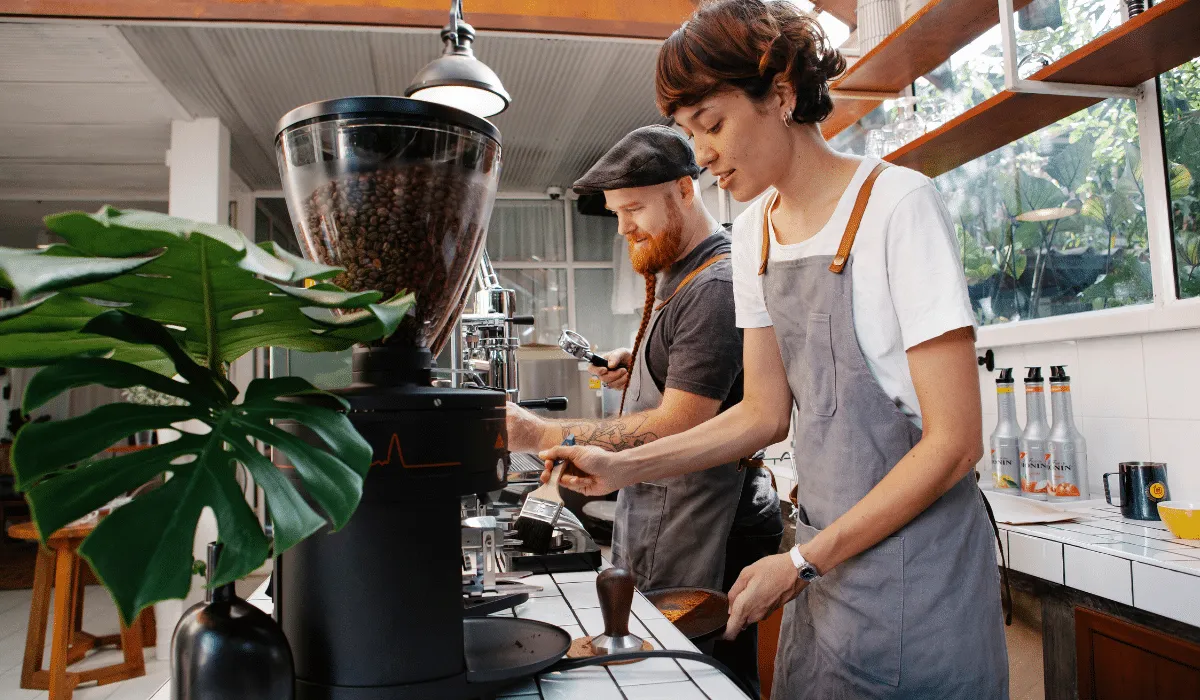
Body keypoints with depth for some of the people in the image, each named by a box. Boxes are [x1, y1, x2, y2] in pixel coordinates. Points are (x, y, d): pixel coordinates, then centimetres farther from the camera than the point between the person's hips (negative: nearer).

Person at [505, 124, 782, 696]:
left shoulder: (716, 287, -19)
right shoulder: (673, 273, 13)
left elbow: (678, 429, -25)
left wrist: (542, 435, -26)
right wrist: (635, 368, 8)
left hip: (707, 543, -10)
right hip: (663, 529, 10)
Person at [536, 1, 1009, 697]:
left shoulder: (897, 204, -16)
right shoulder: (756, 228, 5)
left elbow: (953, 444, -17)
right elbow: (766, 412, 7)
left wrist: (801, 562, -14)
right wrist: (623, 467, -1)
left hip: (915, 564, -6)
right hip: (824, 558, 6)